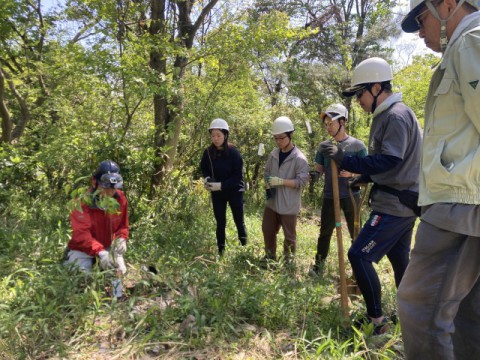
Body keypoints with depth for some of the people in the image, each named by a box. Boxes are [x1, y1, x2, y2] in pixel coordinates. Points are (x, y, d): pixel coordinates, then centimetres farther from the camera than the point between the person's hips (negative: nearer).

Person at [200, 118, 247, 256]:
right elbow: (204, 168, 10)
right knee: (220, 222, 13)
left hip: (234, 191, -3)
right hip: (217, 193, 3)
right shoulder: (208, 152, -6)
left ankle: (244, 249, 29)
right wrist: (207, 179, -11)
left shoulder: (233, 152, -17)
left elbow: (238, 175, -16)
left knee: (239, 221, 10)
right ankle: (220, 251, 27)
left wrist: (221, 185, -25)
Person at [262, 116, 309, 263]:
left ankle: (289, 261, 27)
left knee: (289, 235, 9)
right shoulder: (273, 154, 3)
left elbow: (302, 181, -18)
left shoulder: (299, 158, -16)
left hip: (289, 205, -6)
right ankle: (270, 257, 37)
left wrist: (281, 181, -26)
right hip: (272, 202, 6)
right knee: (267, 230, 18)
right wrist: (268, 184, -6)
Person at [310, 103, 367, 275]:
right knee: (325, 232, 11)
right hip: (329, 196, 3)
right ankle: (319, 264, 24)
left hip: (351, 196, -2)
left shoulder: (357, 145, -5)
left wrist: (351, 173, -24)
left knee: (356, 233, 10)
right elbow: (319, 169, 9)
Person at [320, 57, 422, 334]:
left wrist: (345, 160, -28)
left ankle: (377, 319, 4)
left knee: (359, 255, -9)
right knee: (399, 258, 18)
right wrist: (363, 178, 10)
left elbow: (389, 161, -26)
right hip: (401, 202, 10)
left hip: (395, 205, -10)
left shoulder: (396, 115, -17)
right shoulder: (387, 116, 14)